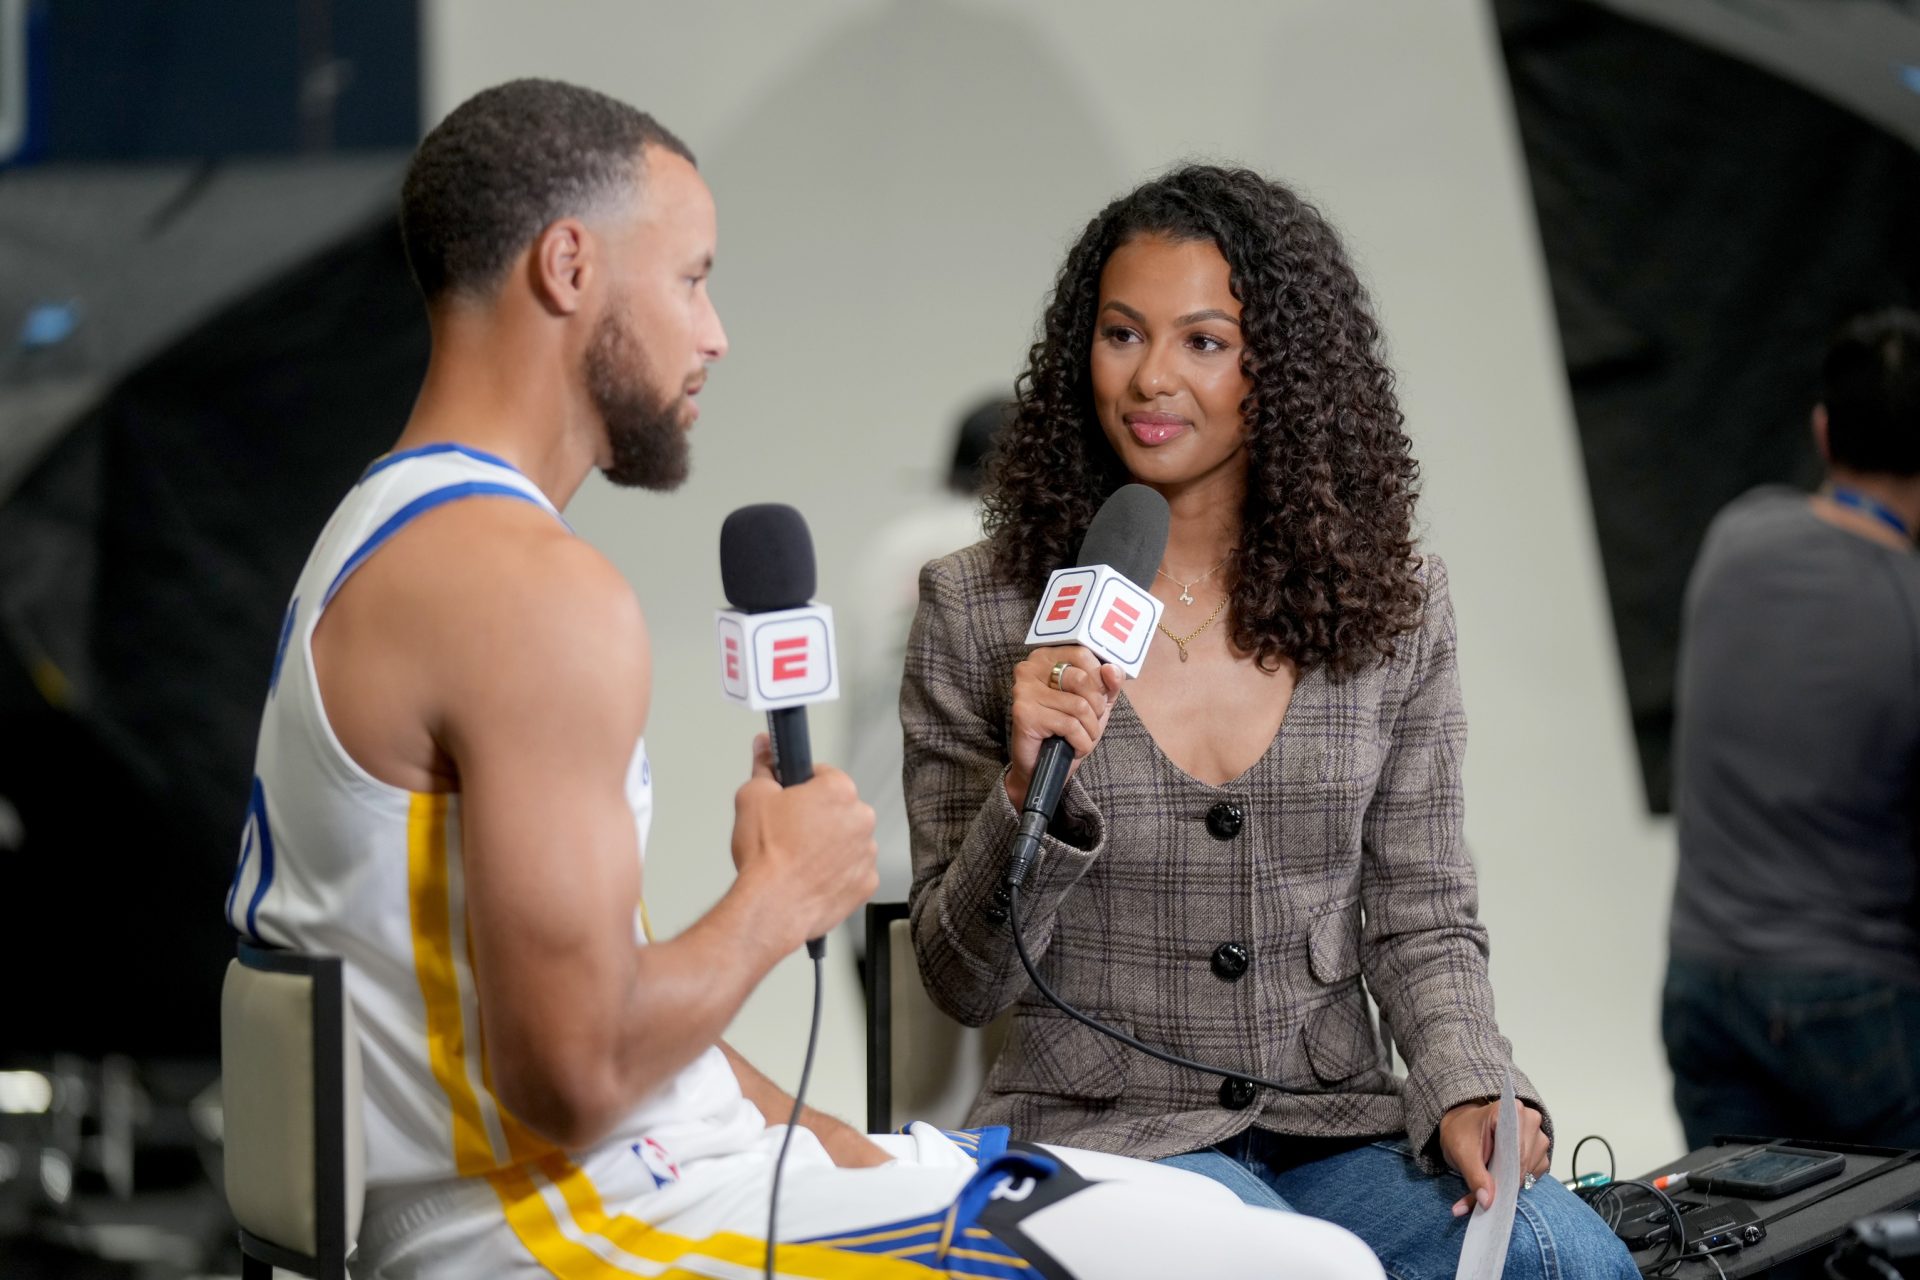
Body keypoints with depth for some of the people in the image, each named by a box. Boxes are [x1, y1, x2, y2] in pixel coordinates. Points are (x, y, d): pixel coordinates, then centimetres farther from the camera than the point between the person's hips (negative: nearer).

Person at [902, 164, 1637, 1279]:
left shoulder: (1392, 601, 6)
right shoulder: (980, 611, 0)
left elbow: (1421, 918, 9)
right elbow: (965, 982, 0)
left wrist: (1468, 1089, -10)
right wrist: (1028, 795, -18)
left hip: (1342, 1129, 3)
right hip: (1104, 1133, -3)